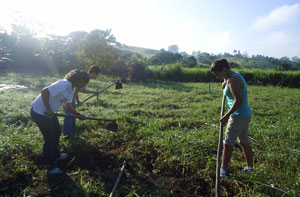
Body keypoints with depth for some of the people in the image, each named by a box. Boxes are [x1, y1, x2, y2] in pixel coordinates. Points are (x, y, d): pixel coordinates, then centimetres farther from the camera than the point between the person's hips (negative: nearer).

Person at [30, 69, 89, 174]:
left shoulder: (71, 89, 5)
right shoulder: (64, 85, -26)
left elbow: (67, 105, 15)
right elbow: (44, 92, -32)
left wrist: (79, 114, 6)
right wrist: (48, 110, -25)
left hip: (49, 112, 10)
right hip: (39, 112, -10)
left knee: (57, 132, 22)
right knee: (50, 138, -1)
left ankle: (56, 155, 44)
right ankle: (51, 167, 16)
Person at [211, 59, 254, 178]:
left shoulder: (233, 81, -21)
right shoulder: (236, 75, 9)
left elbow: (238, 100, -26)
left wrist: (226, 116, -21)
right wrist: (225, 84, 4)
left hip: (239, 116, -10)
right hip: (245, 114, 10)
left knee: (228, 143, 1)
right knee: (245, 142, 20)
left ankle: (223, 169, 15)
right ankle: (250, 167, 33)